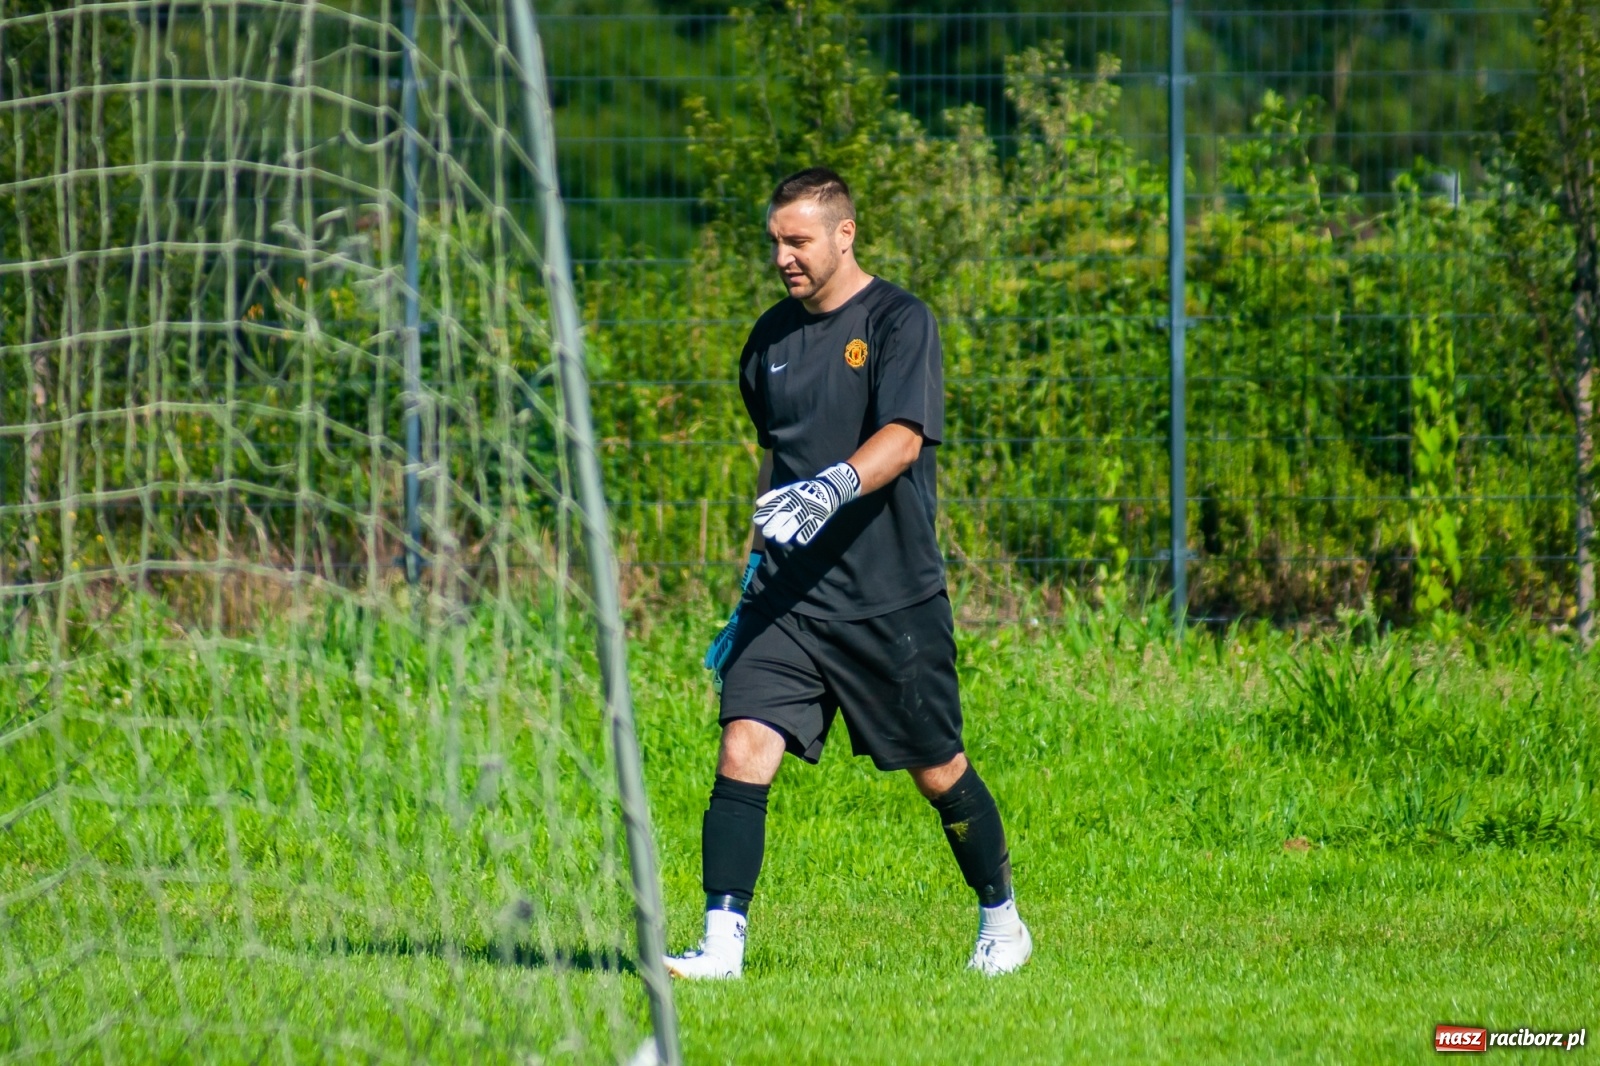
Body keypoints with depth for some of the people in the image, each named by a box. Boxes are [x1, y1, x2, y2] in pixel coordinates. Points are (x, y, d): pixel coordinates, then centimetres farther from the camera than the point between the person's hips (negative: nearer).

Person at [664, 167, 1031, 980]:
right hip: (788, 600, 4)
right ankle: (722, 943, -15)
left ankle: (1001, 922, 30)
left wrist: (833, 488, -39)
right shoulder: (772, 337, 11)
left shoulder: (899, 322, -7)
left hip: (893, 600, -4)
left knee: (938, 773, 8)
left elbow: (905, 437, -21)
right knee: (743, 753, -13)